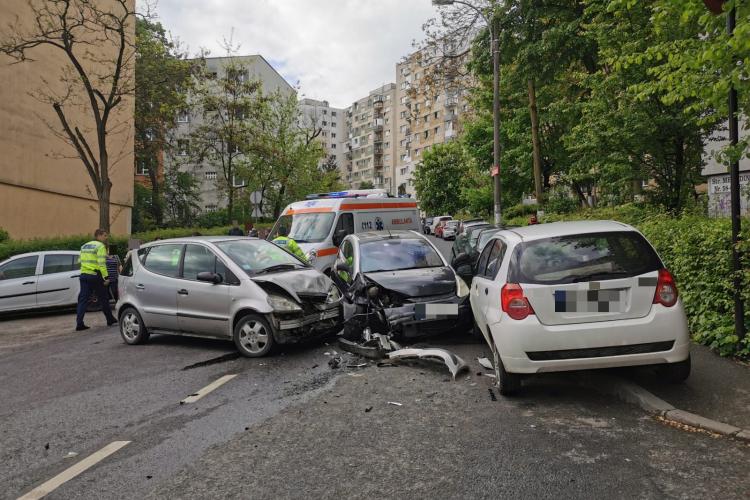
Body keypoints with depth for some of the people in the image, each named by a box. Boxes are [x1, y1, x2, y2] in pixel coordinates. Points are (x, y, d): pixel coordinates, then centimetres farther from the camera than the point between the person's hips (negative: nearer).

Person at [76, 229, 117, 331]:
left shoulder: (84, 246, 18)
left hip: (84, 275, 7)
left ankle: (79, 323, -2)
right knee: (103, 299, 7)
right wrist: (106, 277, -19)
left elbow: (81, 261, 20)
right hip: (95, 275, -7)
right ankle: (110, 320, 18)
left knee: (83, 300, 4)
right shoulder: (100, 246, -8)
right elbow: (101, 263, -18)